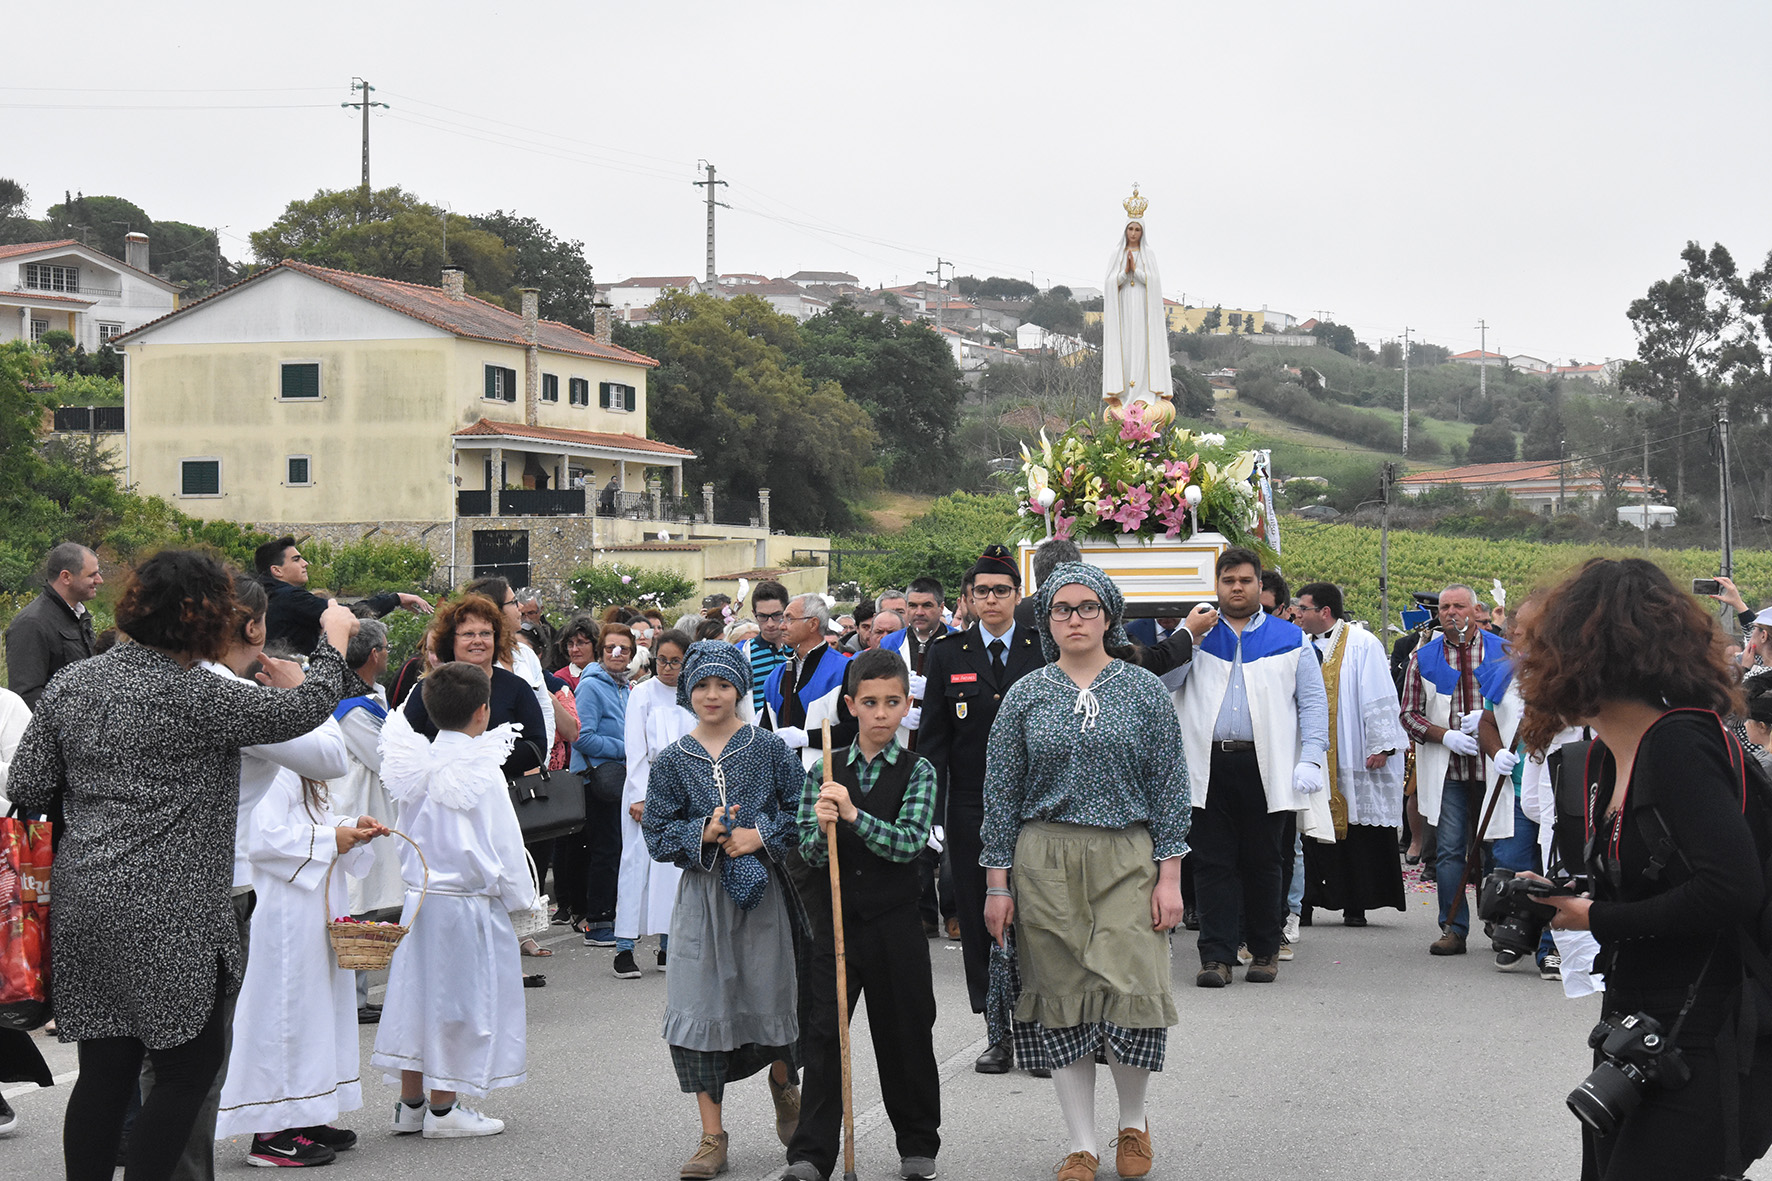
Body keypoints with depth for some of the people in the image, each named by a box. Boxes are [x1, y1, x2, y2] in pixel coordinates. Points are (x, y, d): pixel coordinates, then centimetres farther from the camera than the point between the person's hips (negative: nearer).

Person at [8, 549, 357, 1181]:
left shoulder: (70, 684, 7)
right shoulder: (194, 694, -14)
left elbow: (26, 786, 10)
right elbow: (304, 709, -6)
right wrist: (333, 640, 10)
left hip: (82, 903, 7)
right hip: (167, 910, -7)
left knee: (104, 1070, 11)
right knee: (190, 1064, 4)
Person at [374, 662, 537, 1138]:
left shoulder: (416, 765, 3)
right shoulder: (481, 770, -16)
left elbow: (407, 836, 12)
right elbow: (502, 844, -13)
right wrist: (519, 897, -1)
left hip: (418, 897, 7)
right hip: (468, 902, -7)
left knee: (418, 992, 12)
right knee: (459, 999, 2)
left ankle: (410, 1104, 20)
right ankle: (443, 1109, 6)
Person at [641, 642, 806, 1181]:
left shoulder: (769, 748, 0)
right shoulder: (673, 760, 4)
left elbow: (802, 811, 1)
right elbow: (657, 833, 3)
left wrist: (761, 837, -13)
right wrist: (705, 833, -12)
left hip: (762, 891, -1)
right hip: (702, 894, 1)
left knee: (771, 1000, 5)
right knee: (699, 1010, -4)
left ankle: (784, 1084, 39)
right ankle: (712, 1137, 5)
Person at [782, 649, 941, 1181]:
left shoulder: (918, 772, -2)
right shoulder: (824, 772, 4)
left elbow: (909, 842, -16)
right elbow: (809, 851, -1)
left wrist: (853, 815, -28)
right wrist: (822, 829, -23)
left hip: (895, 922, -1)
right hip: (835, 917, 1)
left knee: (904, 1035, 8)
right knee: (822, 1035, -1)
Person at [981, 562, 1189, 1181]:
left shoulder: (1144, 690, 3)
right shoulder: (1025, 695, 5)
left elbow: (1170, 786, 3)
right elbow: (1001, 792, 6)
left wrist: (1169, 875, -3)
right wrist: (997, 883, 2)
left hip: (1126, 859, -1)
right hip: (1045, 863, 1)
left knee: (1130, 994, -9)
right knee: (1061, 1002, 3)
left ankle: (1133, 1124, 18)